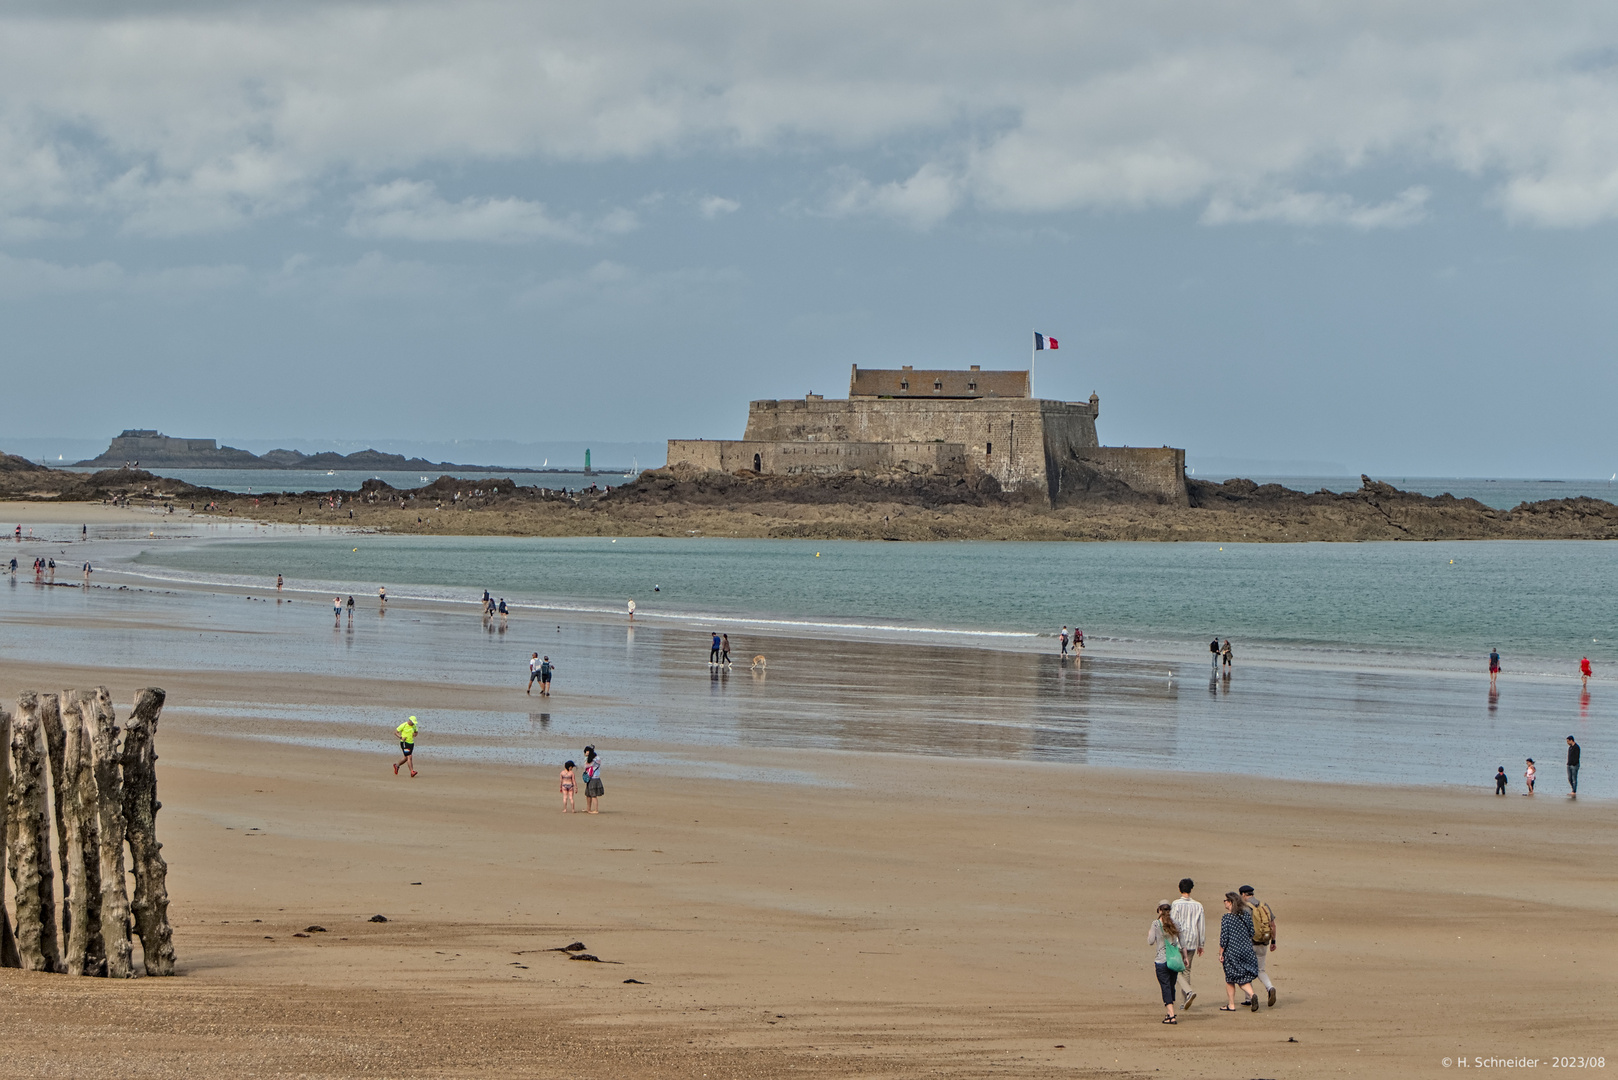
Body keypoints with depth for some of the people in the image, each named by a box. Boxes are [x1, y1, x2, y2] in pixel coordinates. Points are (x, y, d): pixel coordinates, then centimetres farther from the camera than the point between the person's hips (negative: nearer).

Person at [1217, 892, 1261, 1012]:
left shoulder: (1226, 917, -12)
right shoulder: (1246, 915, 4)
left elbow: (1224, 937, -12)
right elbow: (1251, 933, 10)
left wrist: (1221, 953, -5)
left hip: (1232, 951, -5)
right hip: (1246, 950, 5)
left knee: (1230, 979, 9)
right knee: (1243, 979, 8)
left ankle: (1231, 1005, 15)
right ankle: (1252, 995, -18)